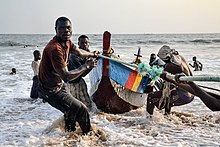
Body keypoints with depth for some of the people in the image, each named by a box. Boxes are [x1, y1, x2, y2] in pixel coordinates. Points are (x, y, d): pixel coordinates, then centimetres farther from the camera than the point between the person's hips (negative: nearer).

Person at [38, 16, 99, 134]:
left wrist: (92, 54, 40)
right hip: (50, 91, -10)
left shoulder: (67, 42, -1)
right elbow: (66, 77, -35)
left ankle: (70, 132, 51)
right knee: (81, 110, -7)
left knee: (72, 109, 28)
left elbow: (79, 52, 23)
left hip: (58, 86, 10)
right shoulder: (55, 48, -32)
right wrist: (86, 66, -25)